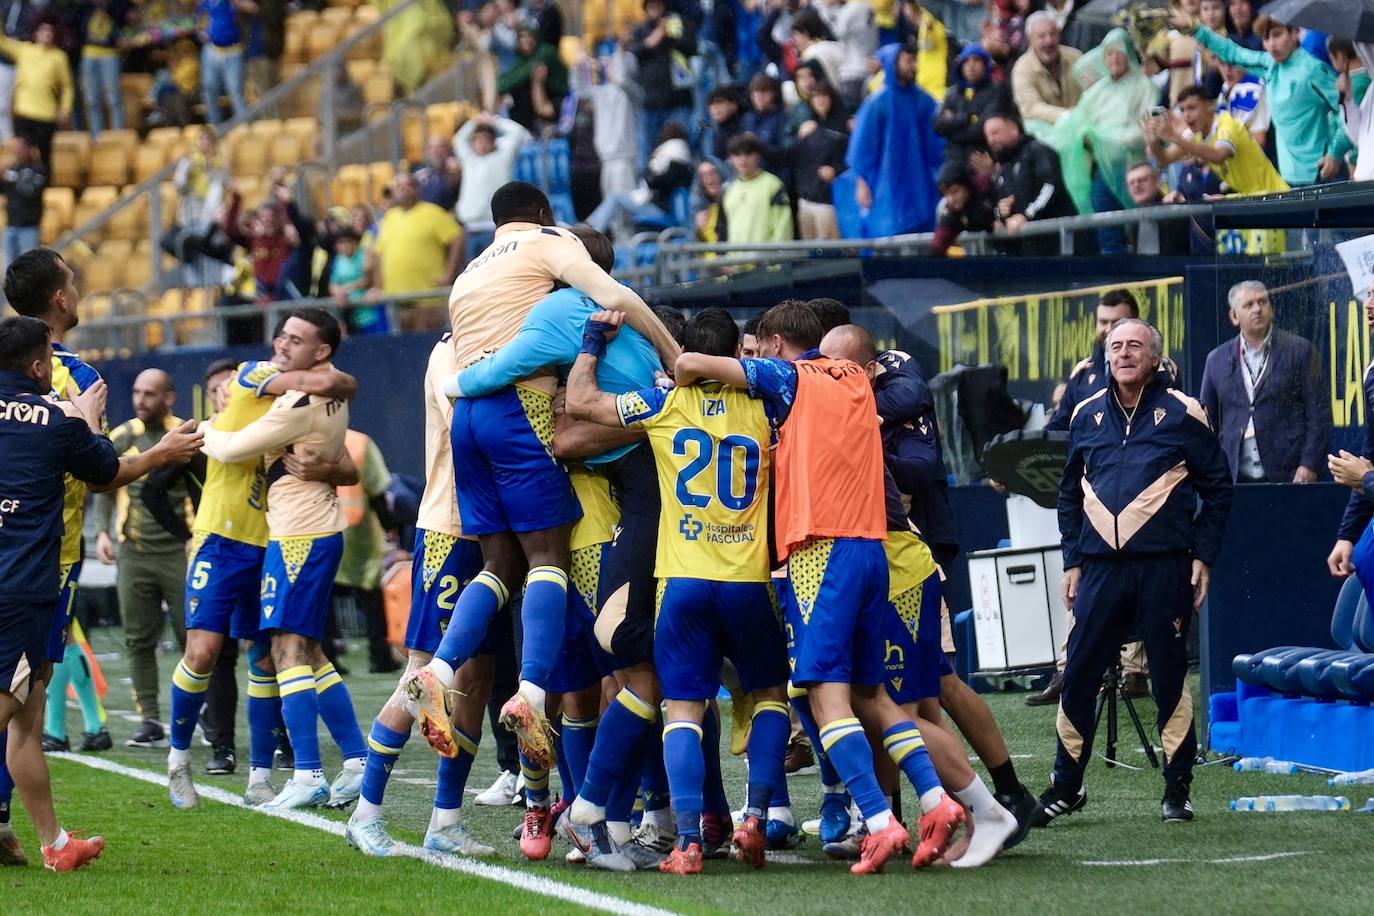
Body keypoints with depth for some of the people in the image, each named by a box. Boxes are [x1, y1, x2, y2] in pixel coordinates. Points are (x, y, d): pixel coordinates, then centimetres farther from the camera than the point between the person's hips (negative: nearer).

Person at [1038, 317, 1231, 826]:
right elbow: (1070, 492, 20)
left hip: (1164, 569, -3)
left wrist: (1203, 555, -3)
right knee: (1077, 676, 0)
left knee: (1170, 678, 2)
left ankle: (1178, 788, 11)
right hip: (1100, 569, 3)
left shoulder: (1181, 412, 1)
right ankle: (1066, 786, 11)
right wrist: (1072, 560, 13)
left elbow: (1216, 486, 4)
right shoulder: (1087, 415, 12)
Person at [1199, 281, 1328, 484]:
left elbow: (1319, 414, 1)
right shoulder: (1217, 359, 11)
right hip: (1234, 480, 3)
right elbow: (1207, 421, 16)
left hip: (1289, 476, -2)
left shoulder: (1300, 351, 3)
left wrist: (1309, 466, -8)